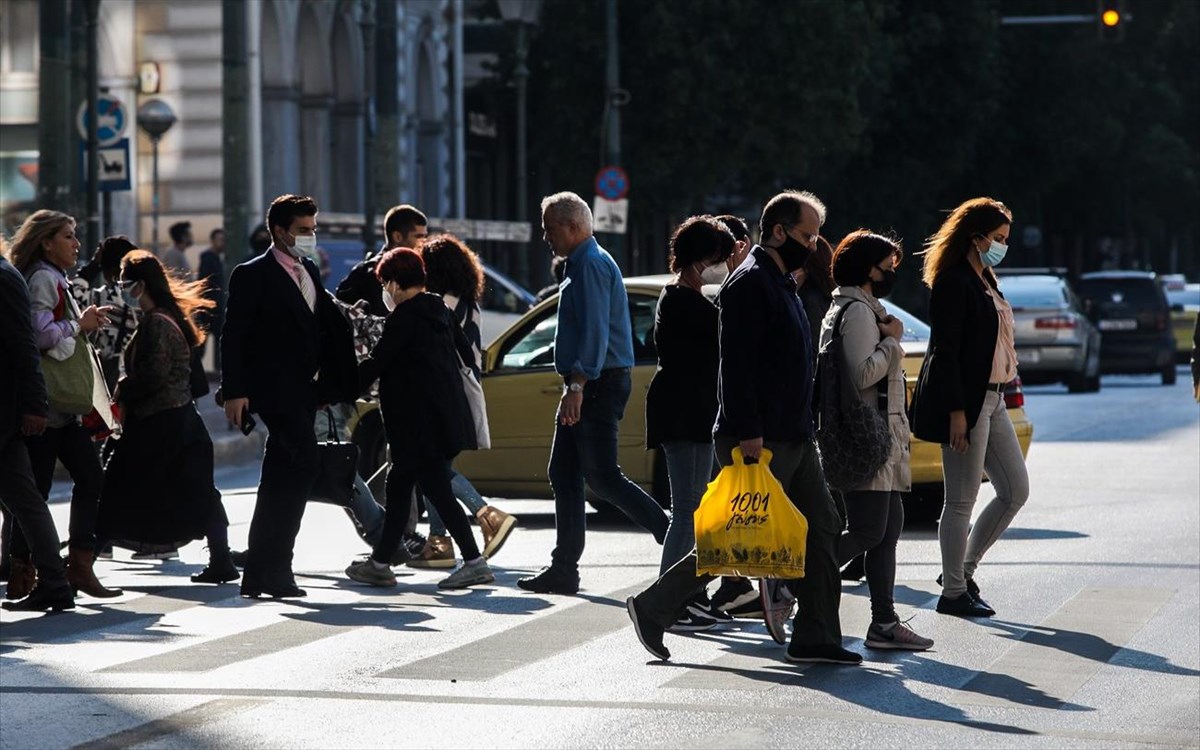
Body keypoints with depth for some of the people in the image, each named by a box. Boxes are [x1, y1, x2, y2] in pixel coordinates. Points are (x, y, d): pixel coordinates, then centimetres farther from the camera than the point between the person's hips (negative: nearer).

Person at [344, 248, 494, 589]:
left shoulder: (405, 316, -13)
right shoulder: (439, 311, 12)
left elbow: (376, 363, -14)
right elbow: (466, 353, 19)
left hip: (420, 420, -9)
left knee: (438, 490, -7)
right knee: (399, 484, 15)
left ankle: (475, 562, -10)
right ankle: (380, 562, 19)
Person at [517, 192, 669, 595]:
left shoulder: (591, 265, -13)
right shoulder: (582, 264, 20)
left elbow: (595, 332, -23)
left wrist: (577, 387, -27)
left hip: (598, 383, -11)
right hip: (586, 387, 11)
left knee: (601, 476, -11)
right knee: (563, 474, 8)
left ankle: (673, 536, -6)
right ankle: (563, 569, 9)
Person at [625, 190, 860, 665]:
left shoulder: (781, 283, 19)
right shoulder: (750, 283, -13)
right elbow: (736, 363, -20)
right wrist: (748, 432, -25)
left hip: (793, 437, 10)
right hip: (761, 439, -10)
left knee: (821, 528, 6)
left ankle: (816, 638, 9)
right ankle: (653, 608, 3)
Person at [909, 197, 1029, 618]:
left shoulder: (984, 281, 16)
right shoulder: (953, 283, -13)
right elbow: (944, 351, -17)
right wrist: (956, 412, -21)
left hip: (991, 400, 10)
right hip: (965, 402, -10)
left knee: (1015, 491, 11)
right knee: (961, 501, -2)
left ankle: (963, 569, 20)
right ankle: (953, 591, 6)